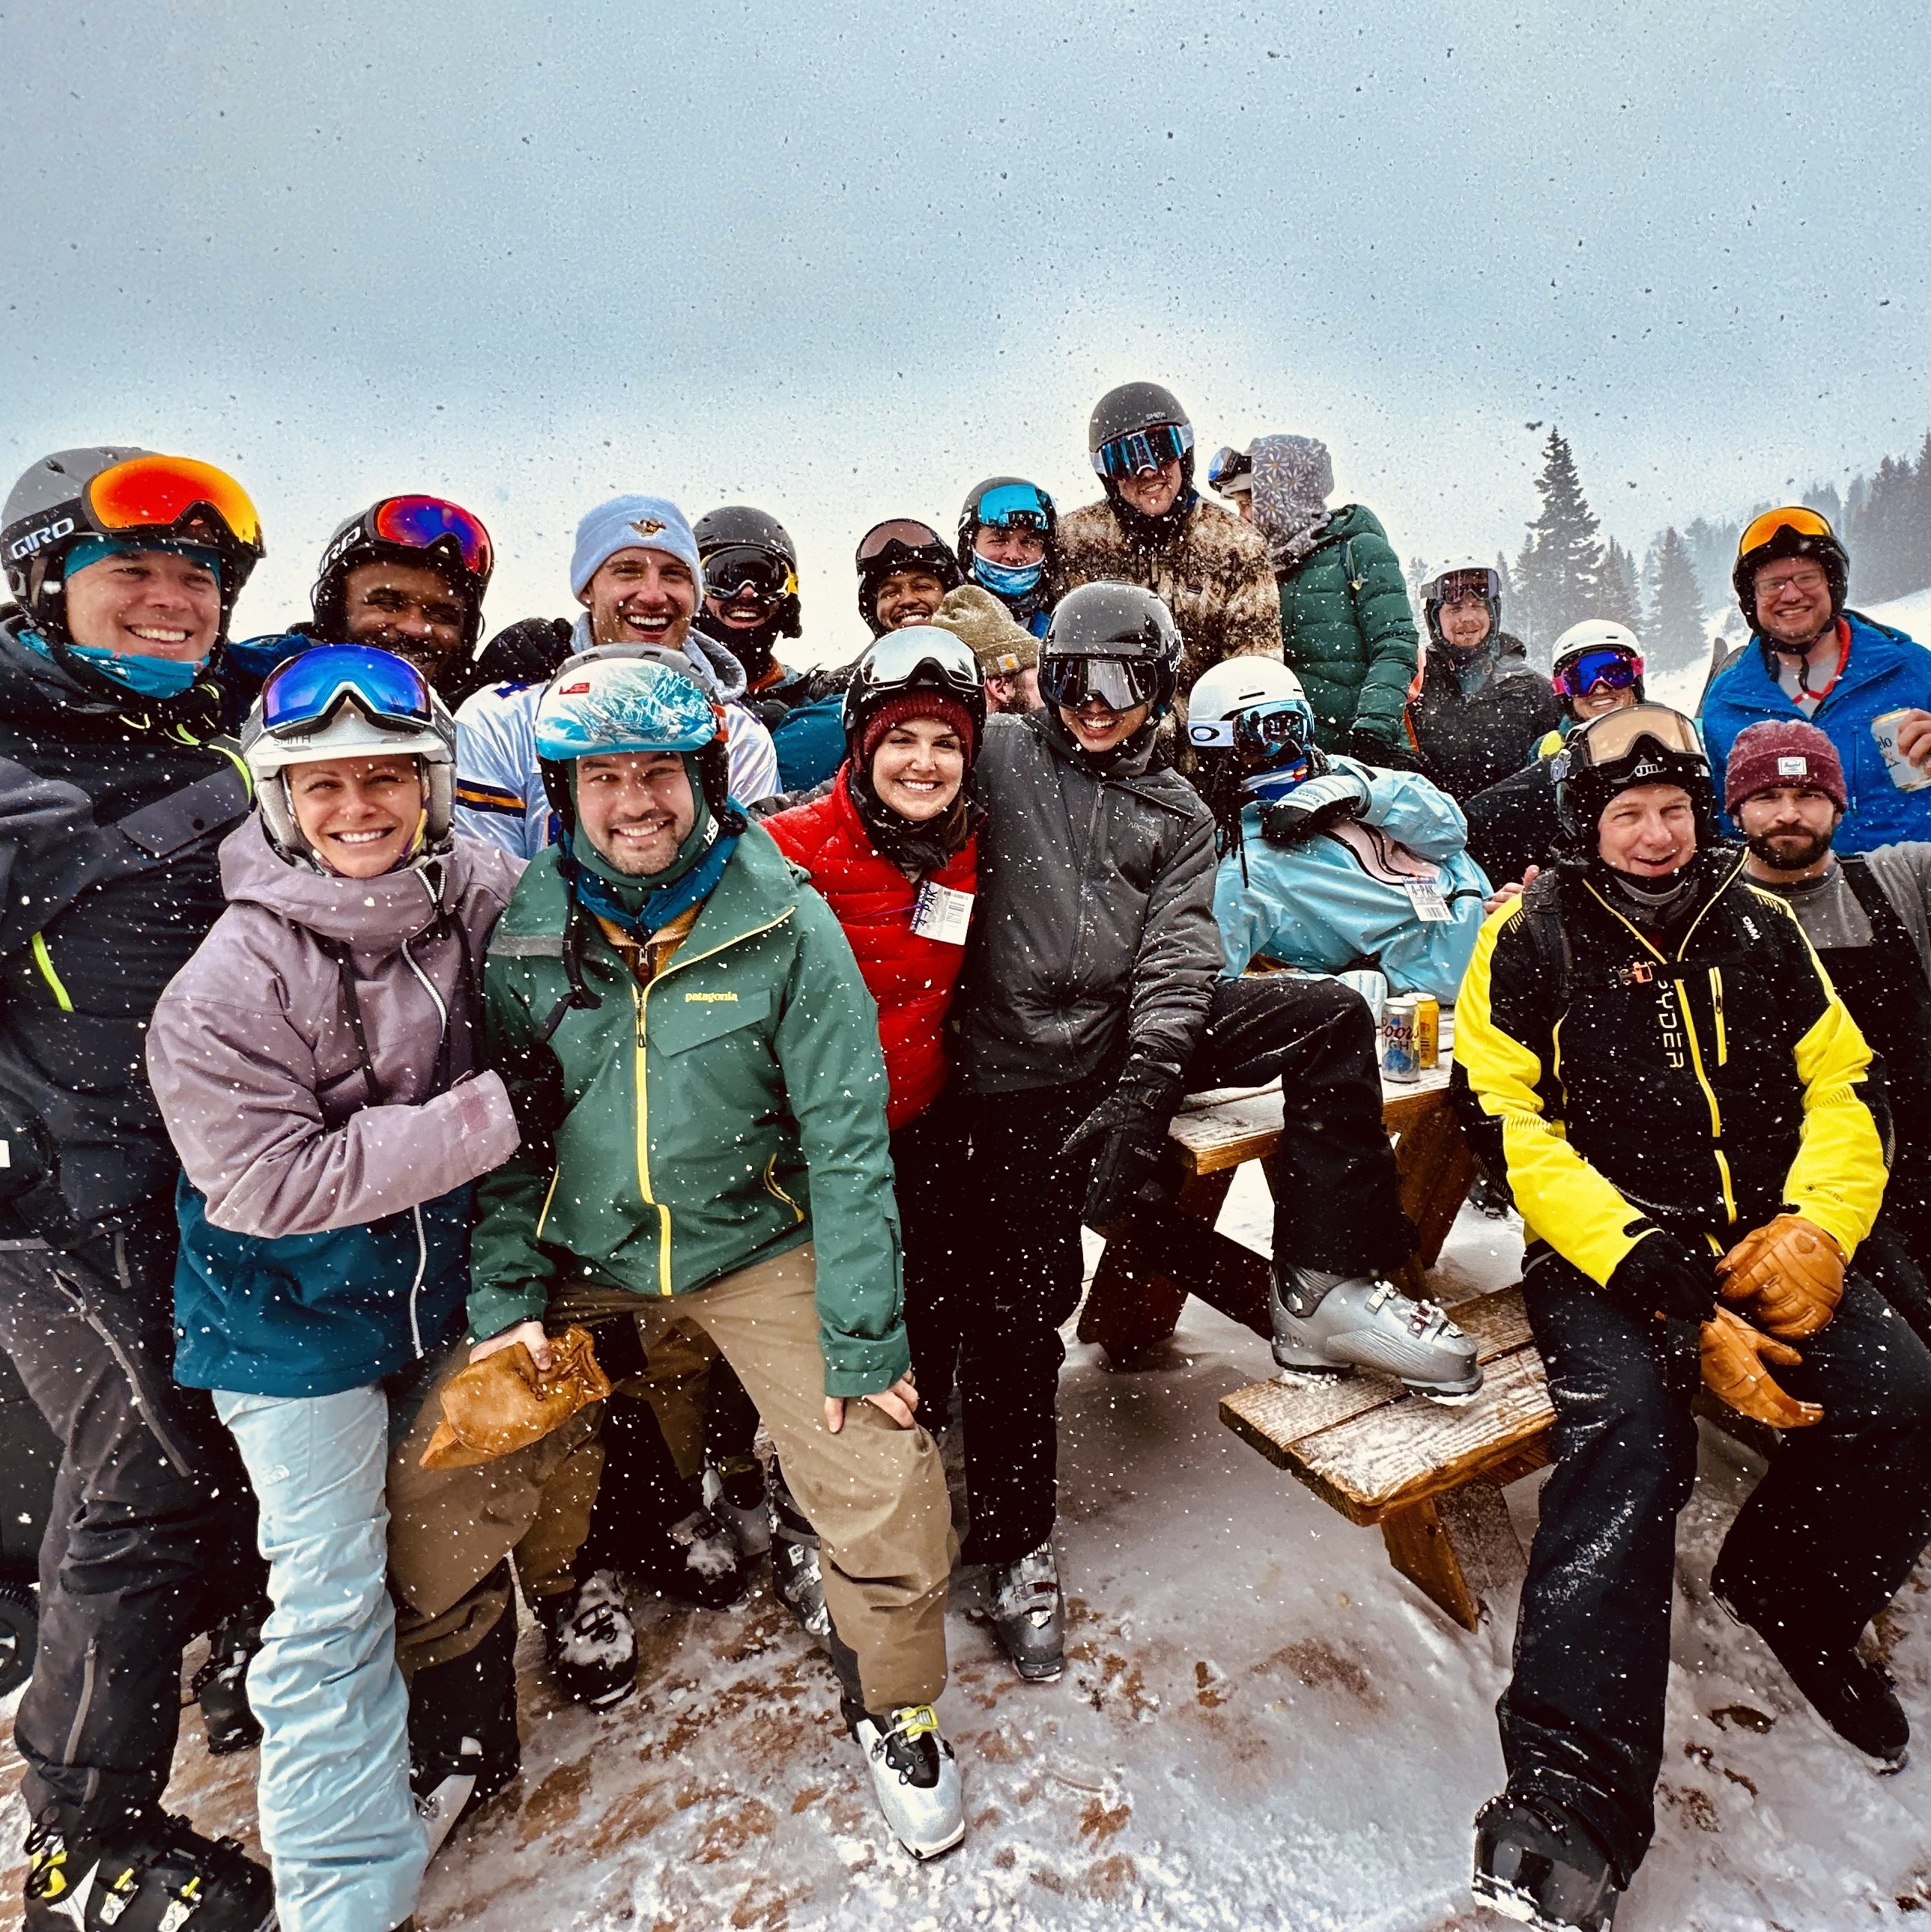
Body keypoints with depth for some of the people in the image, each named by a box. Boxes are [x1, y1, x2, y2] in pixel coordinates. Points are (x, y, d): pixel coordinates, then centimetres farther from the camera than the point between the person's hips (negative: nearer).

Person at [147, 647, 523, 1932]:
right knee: (333, 1599, 4)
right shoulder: (230, 981, -22)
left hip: (442, 1287, 5)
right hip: (297, 1320, -4)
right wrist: (487, 1116, -27)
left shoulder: (481, 894, -10)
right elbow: (269, 1182, -25)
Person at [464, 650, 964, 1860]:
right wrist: (502, 1293, -6)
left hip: (756, 1246, -2)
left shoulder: (784, 923, -12)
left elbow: (846, 1137, -12)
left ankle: (894, 1711, 23)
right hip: (575, 1256, 3)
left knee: (888, 1488, -10)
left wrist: (862, 1341, -13)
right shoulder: (521, 931, -5)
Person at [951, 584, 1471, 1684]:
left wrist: (1150, 1073, -15)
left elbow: (1178, 953, 2)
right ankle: (1017, 1543, 15)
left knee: (1332, 1013, -11)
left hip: (1135, 1032, 4)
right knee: (1026, 1290, -5)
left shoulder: (1177, 812, 15)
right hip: (1021, 1060, -3)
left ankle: (1327, 1285, -6)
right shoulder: (1002, 758, 9)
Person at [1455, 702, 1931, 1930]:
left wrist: (1820, 1227, -9)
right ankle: (1576, 1795, -26)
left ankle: (1793, 1595, 14)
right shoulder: (1531, 941, -3)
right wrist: (1671, 1291, -18)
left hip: (1763, 1241, 5)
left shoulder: (1759, 927, 12)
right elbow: (1523, 1137, -11)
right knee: (1628, 1429, -29)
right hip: (1603, 1253, -4)